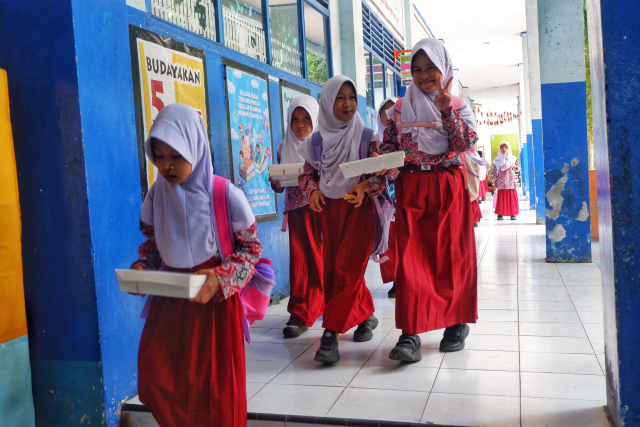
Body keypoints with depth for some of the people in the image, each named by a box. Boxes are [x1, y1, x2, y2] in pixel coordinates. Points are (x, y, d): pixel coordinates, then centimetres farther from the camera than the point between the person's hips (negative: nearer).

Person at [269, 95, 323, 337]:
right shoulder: (284, 148, 12)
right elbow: (280, 185, 14)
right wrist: (275, 182, -8)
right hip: (297, 211, 2)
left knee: (324, 258, -2)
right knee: (300, 260, -3)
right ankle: (300, 314, 2)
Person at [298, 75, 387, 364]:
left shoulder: (366, 137, 0)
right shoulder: (316, 140, 7)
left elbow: (381, 174, 1)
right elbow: (307, 174, 13)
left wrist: (364, 187, -18)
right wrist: (313, 191, -7)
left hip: (359, 207, -3)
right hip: (328, 209, 3)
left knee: (348, 268, -10)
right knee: (331, 268, 3)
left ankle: (330, 333, -6)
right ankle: (366, 315, 23)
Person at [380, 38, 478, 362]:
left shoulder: (458, 105, 9)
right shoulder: (400, 108, 11)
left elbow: (466, 143, -4)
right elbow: (388, 147, 9)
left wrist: (448, 111, -12)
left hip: (448, 187, 0)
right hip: (410, 188, 0)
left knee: (452, 254, 3)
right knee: (410, 257, -9)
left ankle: (456, 324, 20)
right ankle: (410, 335, -10)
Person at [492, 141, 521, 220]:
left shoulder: (512, 158, 8)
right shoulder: (497, 160, 6)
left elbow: (518, 168, 12)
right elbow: (494, 171, 4)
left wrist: (514, 166, -11)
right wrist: (495, 182, 0)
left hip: (510, 182, 1)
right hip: (501, 182, -1)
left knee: (512, 197, 0)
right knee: (501, 198, -2)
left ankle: (513, 214, 6)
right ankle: (500, 214, 2)